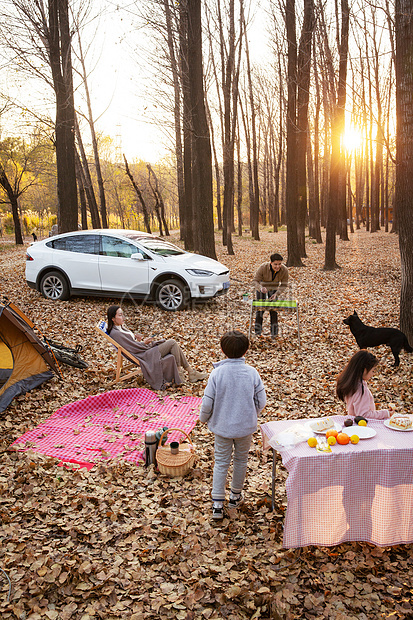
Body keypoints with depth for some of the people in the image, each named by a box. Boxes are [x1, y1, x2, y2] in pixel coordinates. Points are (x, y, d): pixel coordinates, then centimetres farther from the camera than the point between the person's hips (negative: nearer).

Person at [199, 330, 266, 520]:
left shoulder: (217, 373, -18)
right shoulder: (252, 373, -13)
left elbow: (207, 402, -13)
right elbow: (261, 402, -6)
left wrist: (203, 418, 7)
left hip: (222, 426, -1)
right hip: (246, 426, 1)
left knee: (221, 462, 11)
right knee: (241, 460, 21)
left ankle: (217, 504, 13)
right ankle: (236, 496, 38)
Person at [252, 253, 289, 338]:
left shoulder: (284, 270, -27)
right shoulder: (263, 268, -33)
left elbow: (284, 285, -17)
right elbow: (255, 281, -28)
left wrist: (276, 294, -33)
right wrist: (261, 288, -50)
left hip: (274, 289, 1)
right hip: (262, 288, -1)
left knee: (273, 310, -5)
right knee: (260, 308, -2)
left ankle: (274, 332, 4)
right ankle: (257, 331, 11)